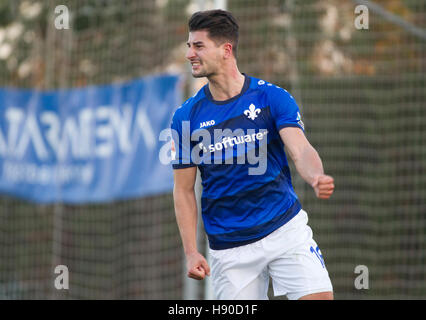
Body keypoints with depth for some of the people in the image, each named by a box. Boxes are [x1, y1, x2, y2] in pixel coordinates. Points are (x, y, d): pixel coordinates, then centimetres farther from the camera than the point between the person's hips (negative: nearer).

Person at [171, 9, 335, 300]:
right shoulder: (186, 117, 1)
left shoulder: (273, 97, -3)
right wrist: (191, 252, -4)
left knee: (319, 297, -16)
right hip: (229, 247, 1)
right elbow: (184, 190, 5)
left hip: (285, 229, -1)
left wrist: (316, 178, -40)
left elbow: (301, 151, -16)